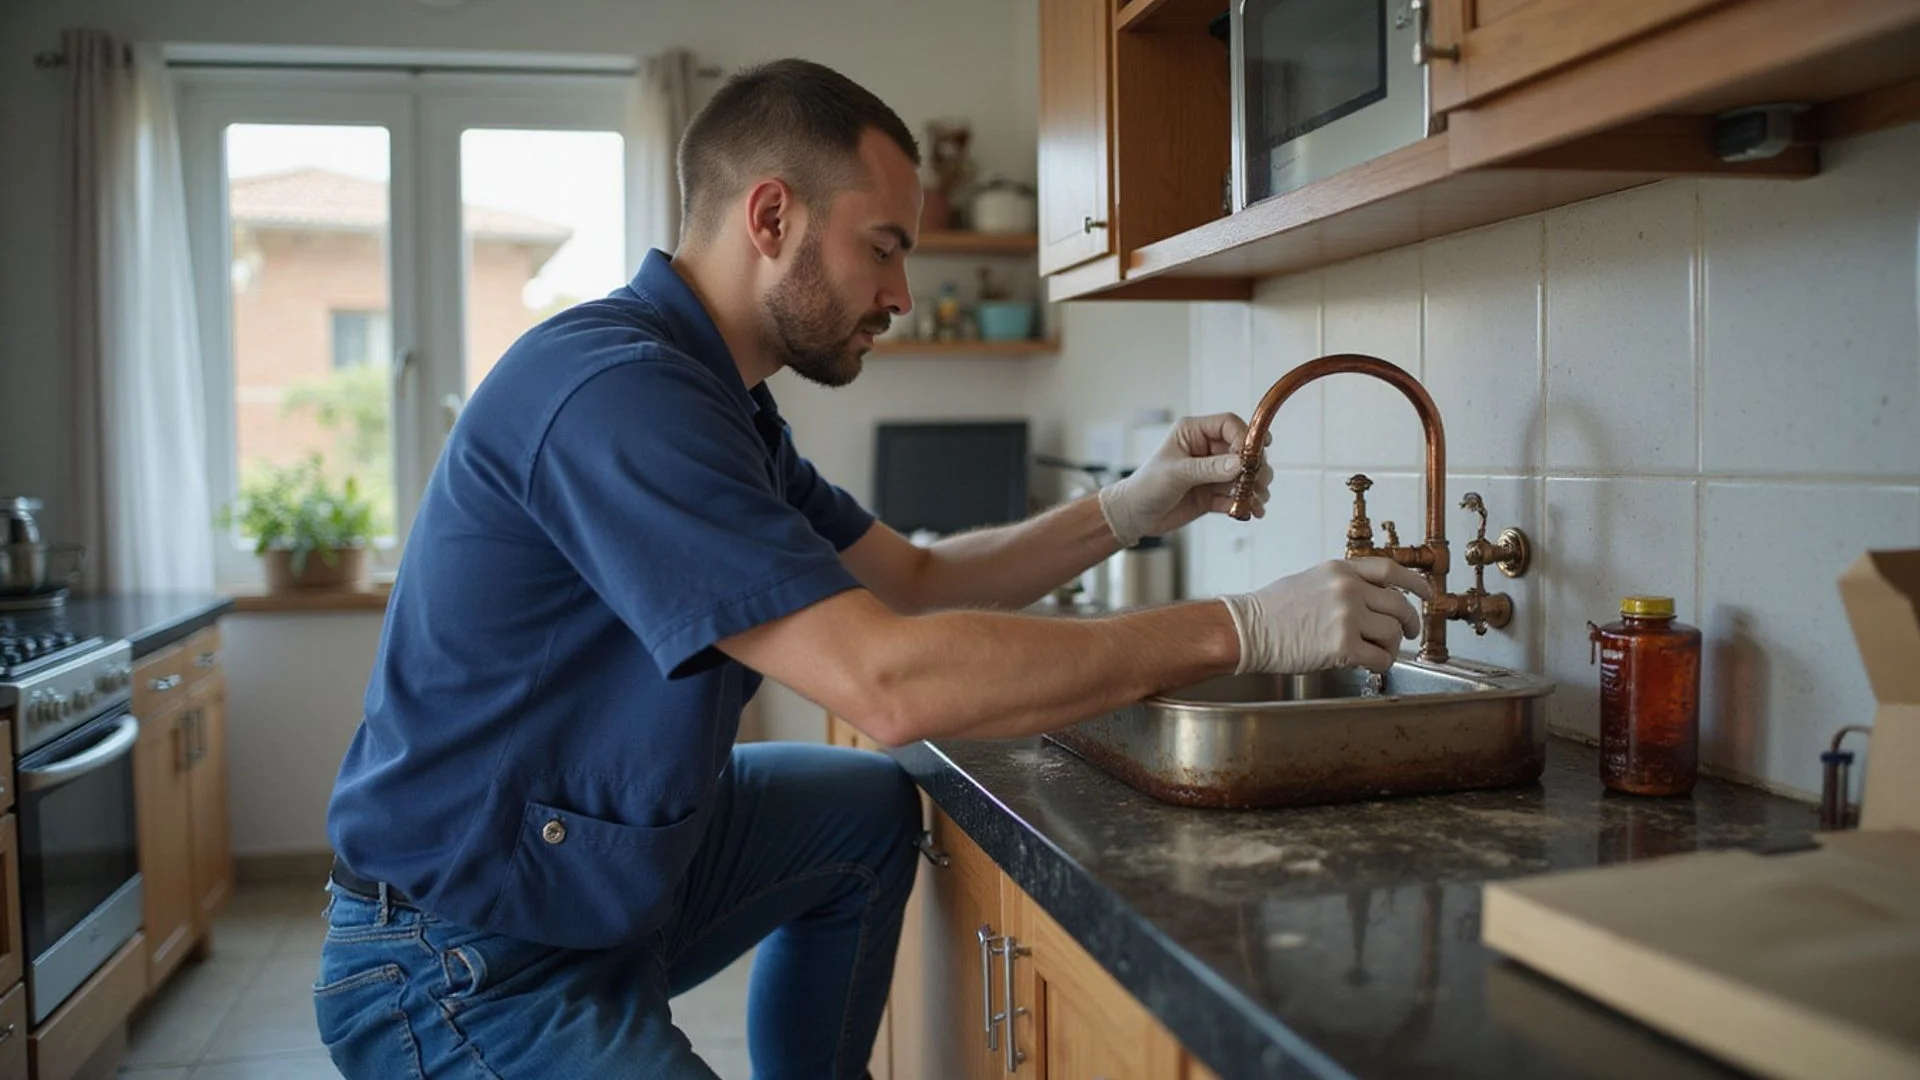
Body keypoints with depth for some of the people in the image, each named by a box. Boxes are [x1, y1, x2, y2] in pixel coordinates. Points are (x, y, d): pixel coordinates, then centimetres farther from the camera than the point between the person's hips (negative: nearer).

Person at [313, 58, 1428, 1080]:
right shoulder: (614, 389, -26)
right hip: (469, 971, -9)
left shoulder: (723, 404, 7)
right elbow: (891, 680, -33)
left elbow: (915, 578, 13)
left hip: (605, 858, 10)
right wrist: (1242, 631, -27)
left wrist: (1123, 512, -1)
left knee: (874, 808, 17)